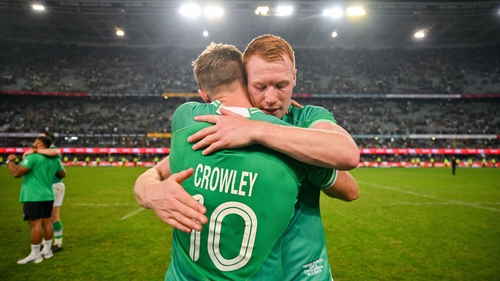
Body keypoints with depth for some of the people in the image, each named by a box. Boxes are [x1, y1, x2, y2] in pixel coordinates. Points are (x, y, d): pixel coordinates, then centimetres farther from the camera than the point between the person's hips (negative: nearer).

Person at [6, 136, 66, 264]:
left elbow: (16, 173, -16)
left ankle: (35, 255, 1)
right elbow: (63, 174, 22)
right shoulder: (54, 159, 10)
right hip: (48, 195, 8)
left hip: (34, 196, -8)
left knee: (35, 224, -5)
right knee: (46, 221, 13)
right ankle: (47, 250, 22)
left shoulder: (33, 157, -13)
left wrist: (10, 161, 0)